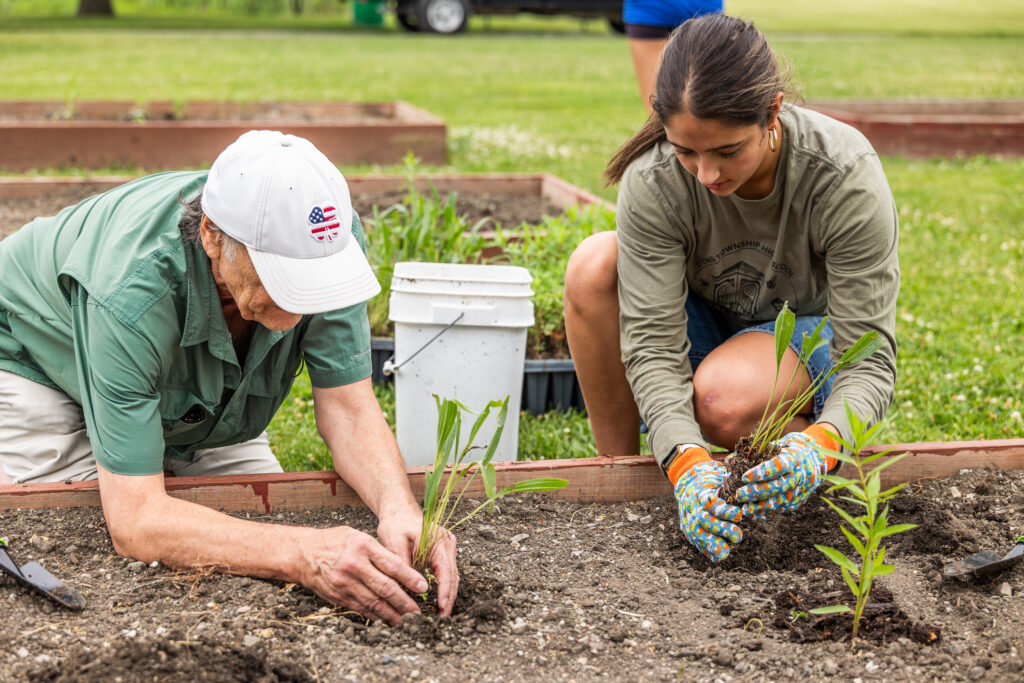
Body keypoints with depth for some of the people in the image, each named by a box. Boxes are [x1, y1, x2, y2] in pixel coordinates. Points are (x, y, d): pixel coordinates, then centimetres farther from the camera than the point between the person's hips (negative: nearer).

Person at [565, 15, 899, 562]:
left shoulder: (847, 175, -30)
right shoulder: (654, 181, -26)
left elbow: (870, 358, -29)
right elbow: (652, 342, -29)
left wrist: (821, 443, -50)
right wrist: (686, 459, -47)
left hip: (814, 335, -3)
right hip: (711, 328, 3)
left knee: (725, 396, -39)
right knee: (594, 265, -28)